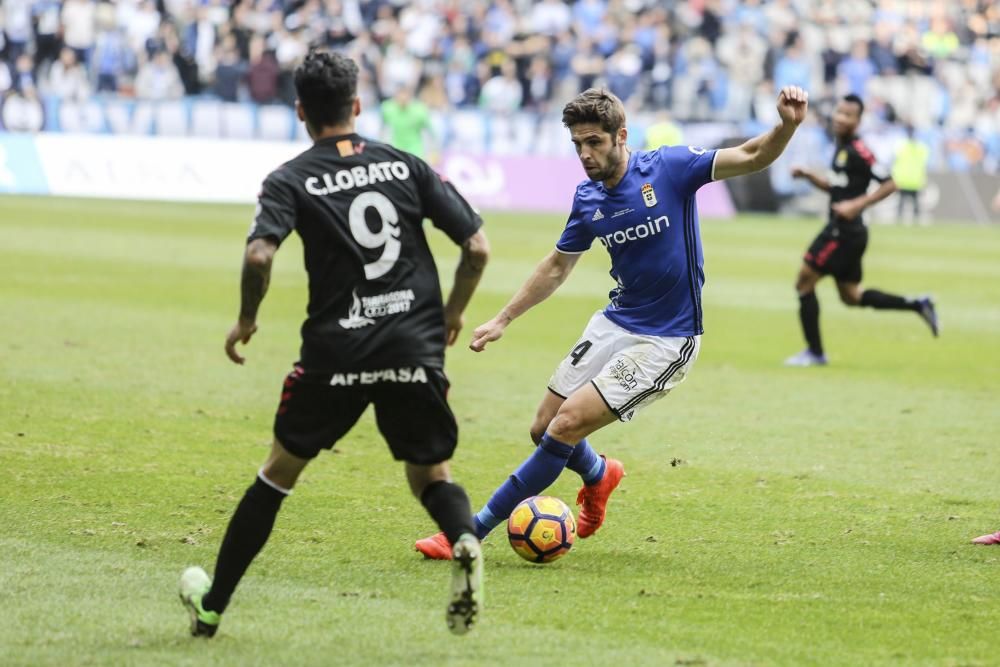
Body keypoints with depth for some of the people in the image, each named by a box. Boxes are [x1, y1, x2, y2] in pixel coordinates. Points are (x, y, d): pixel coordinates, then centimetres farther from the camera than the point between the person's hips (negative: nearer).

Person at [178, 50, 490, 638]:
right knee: (431, 474, 18)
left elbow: (259, 256, -17)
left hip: (336, 351, -1)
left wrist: (247, 320, 0)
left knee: (280, 471, 15)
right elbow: (477, 246, 5)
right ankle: (465, 541, -17)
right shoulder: (406, 166, 8)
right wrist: (452, 315, 19)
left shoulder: (291, 180, 0)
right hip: (416, 350, 2)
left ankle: (212, 605, 21)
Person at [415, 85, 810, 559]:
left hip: (665, 341, -6)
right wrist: (503, 319, 16)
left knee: (567, 426, -14)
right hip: (614, 324, 6)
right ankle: (599, 475, 44)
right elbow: (557, 266, 17)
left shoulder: (668, 168, -13)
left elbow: (752, 157, -20)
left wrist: (786, 126, -40)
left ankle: (472, 532, -7)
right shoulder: (588, 199, 2)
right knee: (544, 430, 8)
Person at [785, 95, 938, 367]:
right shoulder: (841, 147, 13)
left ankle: (815, 352, 2)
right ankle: (918, 305, 22)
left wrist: (857, 204, -25)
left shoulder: (858, 151, -16)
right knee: (851, 296, 17)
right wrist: (808, 175, 11)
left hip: (845, 231, -10)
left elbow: (889, 184, -18)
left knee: (804, 283, -5)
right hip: (840, 230, 10)